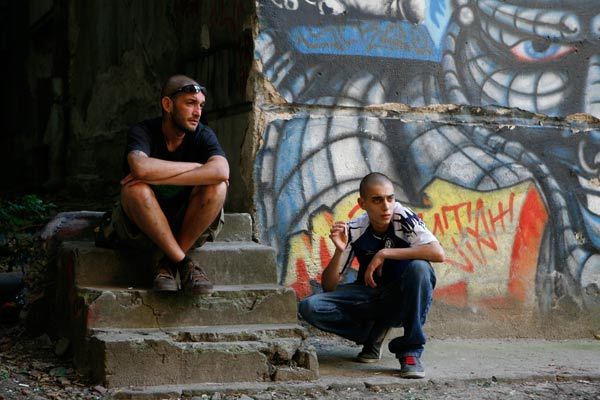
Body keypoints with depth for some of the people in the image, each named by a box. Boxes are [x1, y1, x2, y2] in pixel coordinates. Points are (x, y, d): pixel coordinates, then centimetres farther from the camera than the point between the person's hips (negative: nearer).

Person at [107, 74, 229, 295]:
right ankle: (182, 262, -22)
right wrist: (196, 166, -25)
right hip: (141, 227, -2)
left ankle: (168, 262, -17)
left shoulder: (203, 135, -6)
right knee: (135, 188, -33)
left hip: (189, 226, 2)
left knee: (217, 186, -25)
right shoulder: (143, 132, -12)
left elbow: (221, 171, -30)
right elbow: (141, 167, -37)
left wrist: (156, 177, -33)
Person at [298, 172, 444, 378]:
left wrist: (384, 253, -32)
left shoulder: (403, 218, -18)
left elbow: (438, 253, -35)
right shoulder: (354, 230, -12)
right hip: (368, 296, 2)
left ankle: (410, 352, -21)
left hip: (402, 299, -2)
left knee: (419, 268, -35)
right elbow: (328, 287, -10)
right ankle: (374, 332, 1)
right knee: (309, 307, -20)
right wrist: (340, 251, -28)